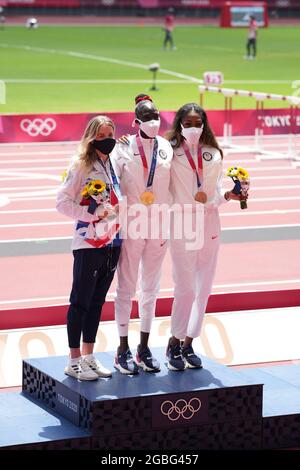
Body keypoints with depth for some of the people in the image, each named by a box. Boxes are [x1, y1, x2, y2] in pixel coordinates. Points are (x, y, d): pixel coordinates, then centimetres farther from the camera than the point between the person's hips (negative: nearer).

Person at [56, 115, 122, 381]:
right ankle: (74, 361, 6)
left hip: (113, 243, 6)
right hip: (88, 244, -6)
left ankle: (88, 356, 21)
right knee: (80, 302, 0)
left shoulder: (117, 165, 9)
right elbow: (63, 202, -11)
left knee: (97, 302, 12)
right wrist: (92, 214, -17)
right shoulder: (81, 166, -9)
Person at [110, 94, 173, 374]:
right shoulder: (124, 148, -5)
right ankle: (123, 350, 9)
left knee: (150, 288, 10)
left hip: (158, 226, 4)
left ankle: (144, 348, 20)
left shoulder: (166, 148, 6)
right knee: (126, 287, 1)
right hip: (131, 226, -4)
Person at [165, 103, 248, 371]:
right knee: (185, 289, -6)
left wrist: (229, 195, -12)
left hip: (209, 225, 4)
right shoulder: (169, 153, -4)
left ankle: (188, 343, 18)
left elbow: (216, 195, 10)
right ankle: (174, 345, 10)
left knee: (203, 288, 6)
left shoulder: (213, 155, 7)